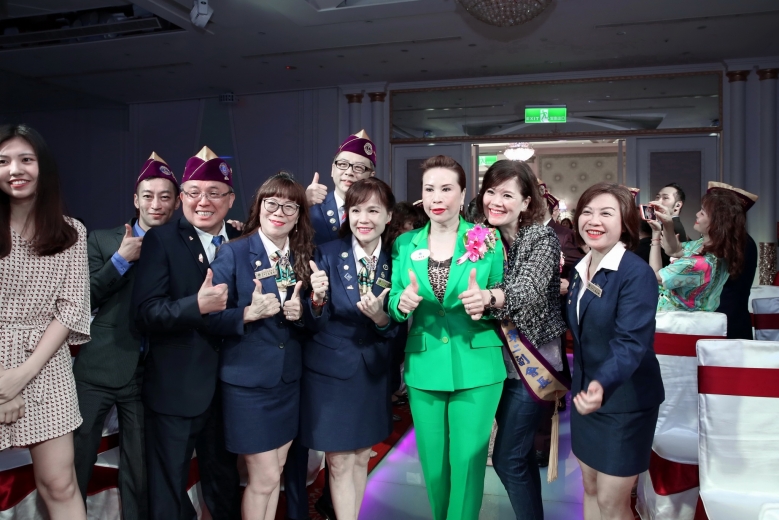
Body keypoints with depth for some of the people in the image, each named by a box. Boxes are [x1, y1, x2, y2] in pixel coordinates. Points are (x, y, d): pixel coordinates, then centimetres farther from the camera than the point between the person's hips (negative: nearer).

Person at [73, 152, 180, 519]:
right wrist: (121, 259, -13)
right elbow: (84, 299, -2)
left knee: (139, 471, 12)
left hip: (150, 375, 0)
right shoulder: (103, 240, 4)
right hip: (98, 368, 0)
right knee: (74, 463, 8)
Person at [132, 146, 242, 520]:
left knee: (225, 487, 21)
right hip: (175, 389, -4)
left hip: (227, 387, 4)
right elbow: (146, 313, -17)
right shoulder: (161, 240, -7)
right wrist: (197, 305, -32)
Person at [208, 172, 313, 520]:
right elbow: (210, 318, -11)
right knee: (265, 478, 2)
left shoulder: (302, 258, 5)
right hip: (247, 381, -5)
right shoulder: (232, 253, -10)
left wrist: (300, 313, -11)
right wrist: (249, 313, -27)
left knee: (273, 474, 17)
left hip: (289, 379, 5)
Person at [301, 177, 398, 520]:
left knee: (361, 457, 18)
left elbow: (397, 329, -1)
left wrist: (381, 318, -23)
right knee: (339, 462, 6)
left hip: (374, 372, 3)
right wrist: (318, 298, -32)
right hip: (331, 370, -3)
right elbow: (314, 325, -12)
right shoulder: (327, 254, -10)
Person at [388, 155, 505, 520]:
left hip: (476, 368, -2)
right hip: (423, 370, 3)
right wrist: (402, 302, -18)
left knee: (467, 462, 7)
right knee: (433, 465, 15)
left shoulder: (489, 241, -4)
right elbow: (393, 305, 5)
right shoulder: (404, 244, 3)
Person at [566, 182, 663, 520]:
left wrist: (603, 385, -45)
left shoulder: (636, 273, -19)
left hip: (625, 400, -7)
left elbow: (631, 343, -31)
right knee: (590, 490, 20)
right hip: (584, 393, 7)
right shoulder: (581, 269, 4)